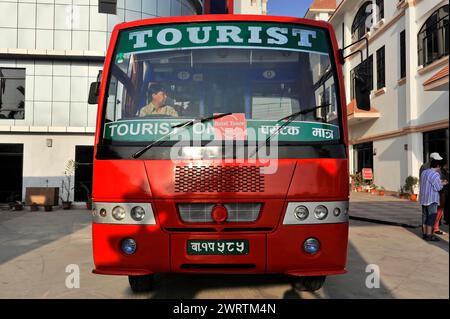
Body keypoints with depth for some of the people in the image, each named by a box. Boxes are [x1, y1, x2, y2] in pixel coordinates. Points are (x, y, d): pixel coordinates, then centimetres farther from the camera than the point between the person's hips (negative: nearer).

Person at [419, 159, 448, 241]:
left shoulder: (424, 172, 10)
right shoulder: (435, 174, -16)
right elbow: (438, 188, -15)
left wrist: (440, 182, 20)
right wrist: (443, 184, 3)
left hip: (423, 198, 9)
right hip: (431, 199, -9)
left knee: (425, 216, 12)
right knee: (432, 216, -6)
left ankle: (424, 234, 15)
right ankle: (429, 235, -8)